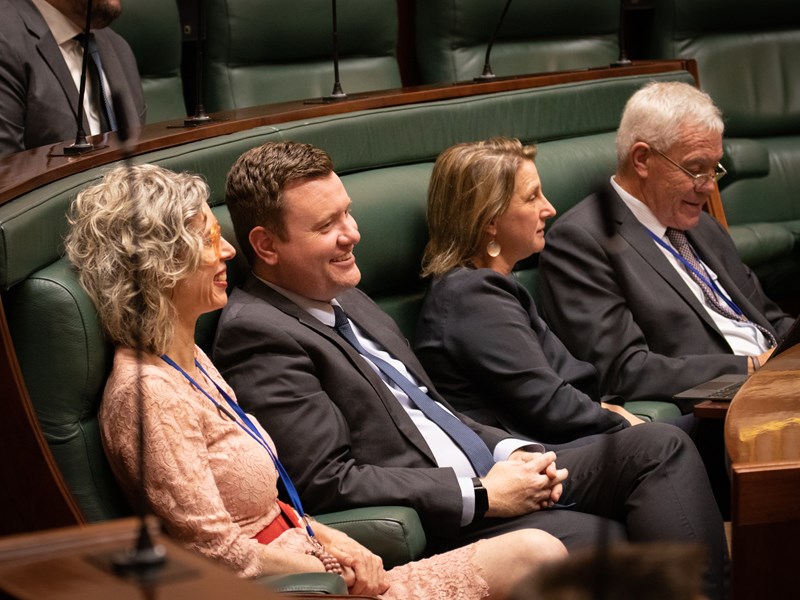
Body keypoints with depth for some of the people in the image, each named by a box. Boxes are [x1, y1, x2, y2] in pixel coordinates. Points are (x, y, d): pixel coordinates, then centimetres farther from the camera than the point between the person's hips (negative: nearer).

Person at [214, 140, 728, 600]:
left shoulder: (346, 299, 17)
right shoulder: (257, 334, -13)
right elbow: (328, 483, -20)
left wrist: (511, 451, 3)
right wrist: (481, 496, -17)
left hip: (488, 476, 10)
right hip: (438, 526, -10)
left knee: (660, 446, -3)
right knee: (603, 538, -29)